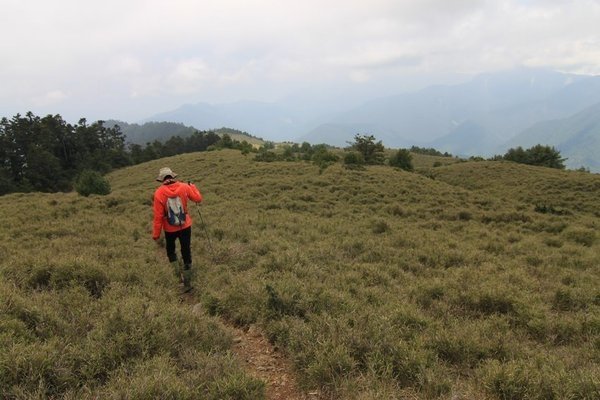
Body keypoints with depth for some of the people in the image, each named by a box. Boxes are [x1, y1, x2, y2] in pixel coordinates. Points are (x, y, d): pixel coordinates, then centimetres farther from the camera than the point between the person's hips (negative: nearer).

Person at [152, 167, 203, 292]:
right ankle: (187, 282, 18)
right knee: (186, 252, 12)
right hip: (185, 226, 1)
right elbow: (198, 198, 2)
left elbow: (158, 216, -15)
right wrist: (192, 186, 19)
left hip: (170, 229, -1)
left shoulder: (159, 193, -18)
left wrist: (156, 234, -5)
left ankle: (179, 273, 12)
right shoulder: (184, 187, -12)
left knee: (170, 250, 25)